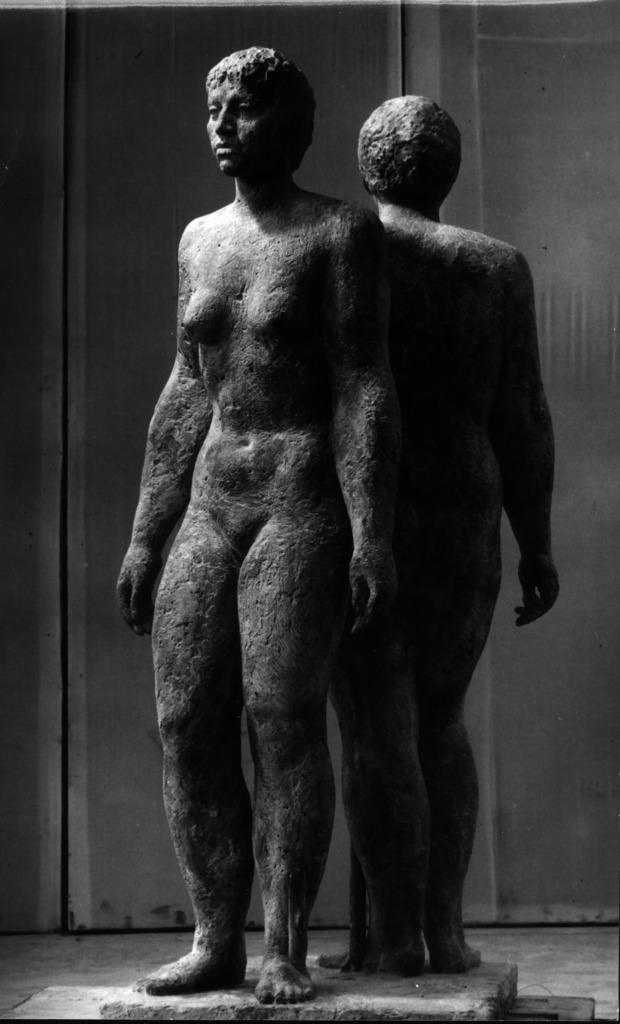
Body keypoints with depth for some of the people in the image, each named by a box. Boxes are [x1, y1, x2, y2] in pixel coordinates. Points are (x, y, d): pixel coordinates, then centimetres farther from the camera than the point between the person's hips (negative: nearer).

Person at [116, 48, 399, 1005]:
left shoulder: (341, 231, -3)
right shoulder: (201, 238, 16)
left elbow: (363, 385, -9)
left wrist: (373, 530, -18)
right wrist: (145, 539, 13)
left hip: (304, 504, -6)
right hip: (210, 511, 6)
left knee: (285, 720, -13)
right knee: (187, 727, -1)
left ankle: (287, 951, -7)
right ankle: (217, 943, 5)